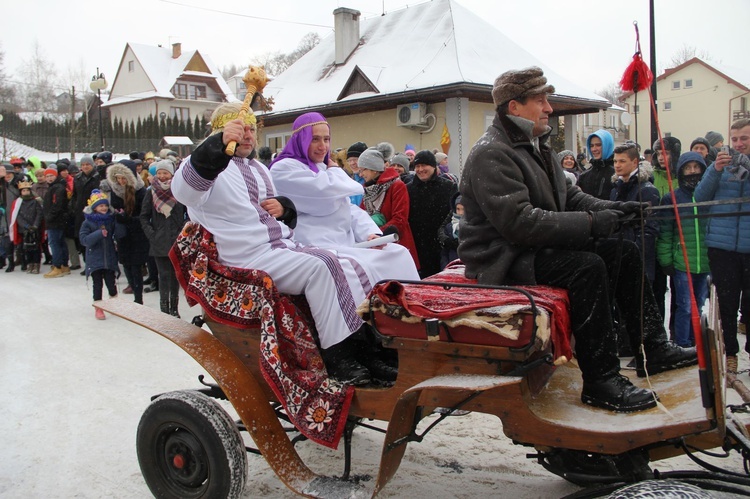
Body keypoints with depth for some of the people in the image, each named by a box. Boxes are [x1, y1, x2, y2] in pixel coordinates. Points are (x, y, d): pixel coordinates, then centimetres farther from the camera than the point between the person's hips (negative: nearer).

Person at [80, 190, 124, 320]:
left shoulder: (111, 220, 3)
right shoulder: (88, 223, -6)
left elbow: (119, 234, -4)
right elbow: (83, 239, -15)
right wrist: (99, 234, -25)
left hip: (110, 258, 2)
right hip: (95, 259, -2)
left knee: (111, 283, 6)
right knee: (98, 285, 3)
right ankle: (98, 308, 16)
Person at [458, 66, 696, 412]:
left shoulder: (536, 147, 15)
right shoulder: (491, 154, -18)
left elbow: (568, 195, 18)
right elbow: (518, 222, -27)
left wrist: (608, 208, -3)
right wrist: (589, 223, -26)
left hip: (536, 248, 10)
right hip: (502, 258, -10)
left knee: (624, 251, 4)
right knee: (587, 266, -29)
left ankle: (652, 348, 9)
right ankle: (601, 381, -22)